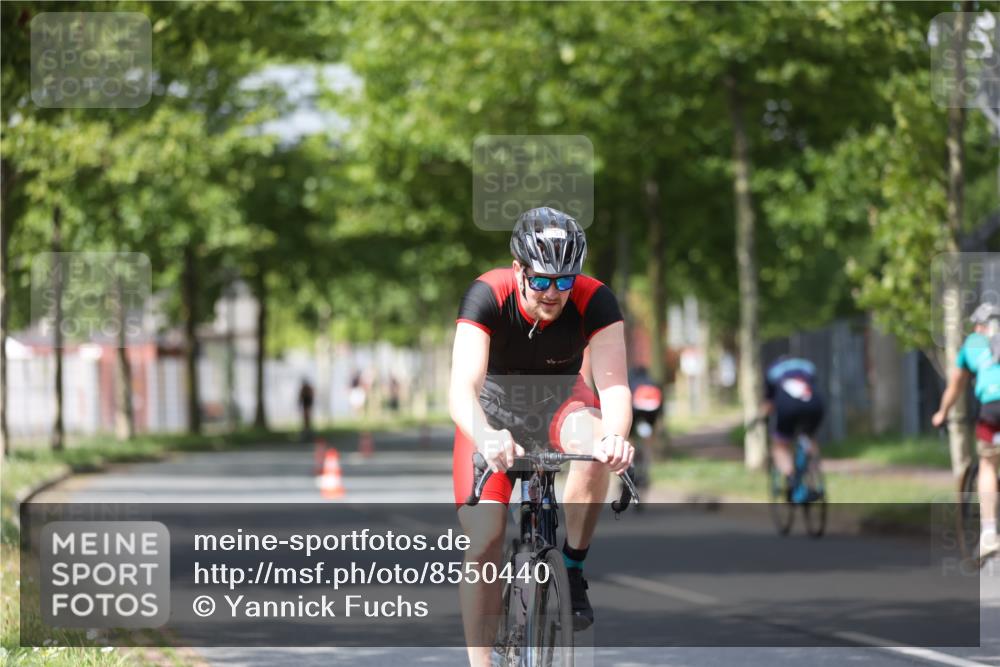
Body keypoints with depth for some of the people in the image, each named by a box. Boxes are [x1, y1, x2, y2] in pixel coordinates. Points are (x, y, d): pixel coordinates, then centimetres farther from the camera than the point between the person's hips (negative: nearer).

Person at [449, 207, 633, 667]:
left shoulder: (594, 301, -27)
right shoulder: (487, 296, -31)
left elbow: (613, 382, -37)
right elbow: (462, 388, -42)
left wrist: (615, 436, -60)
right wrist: (487, 439, -64)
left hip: (559, 402, 1)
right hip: (495, 409, -1)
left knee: (597, 444, -35)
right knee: (483, 543, -15)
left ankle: (572, 571, -17)